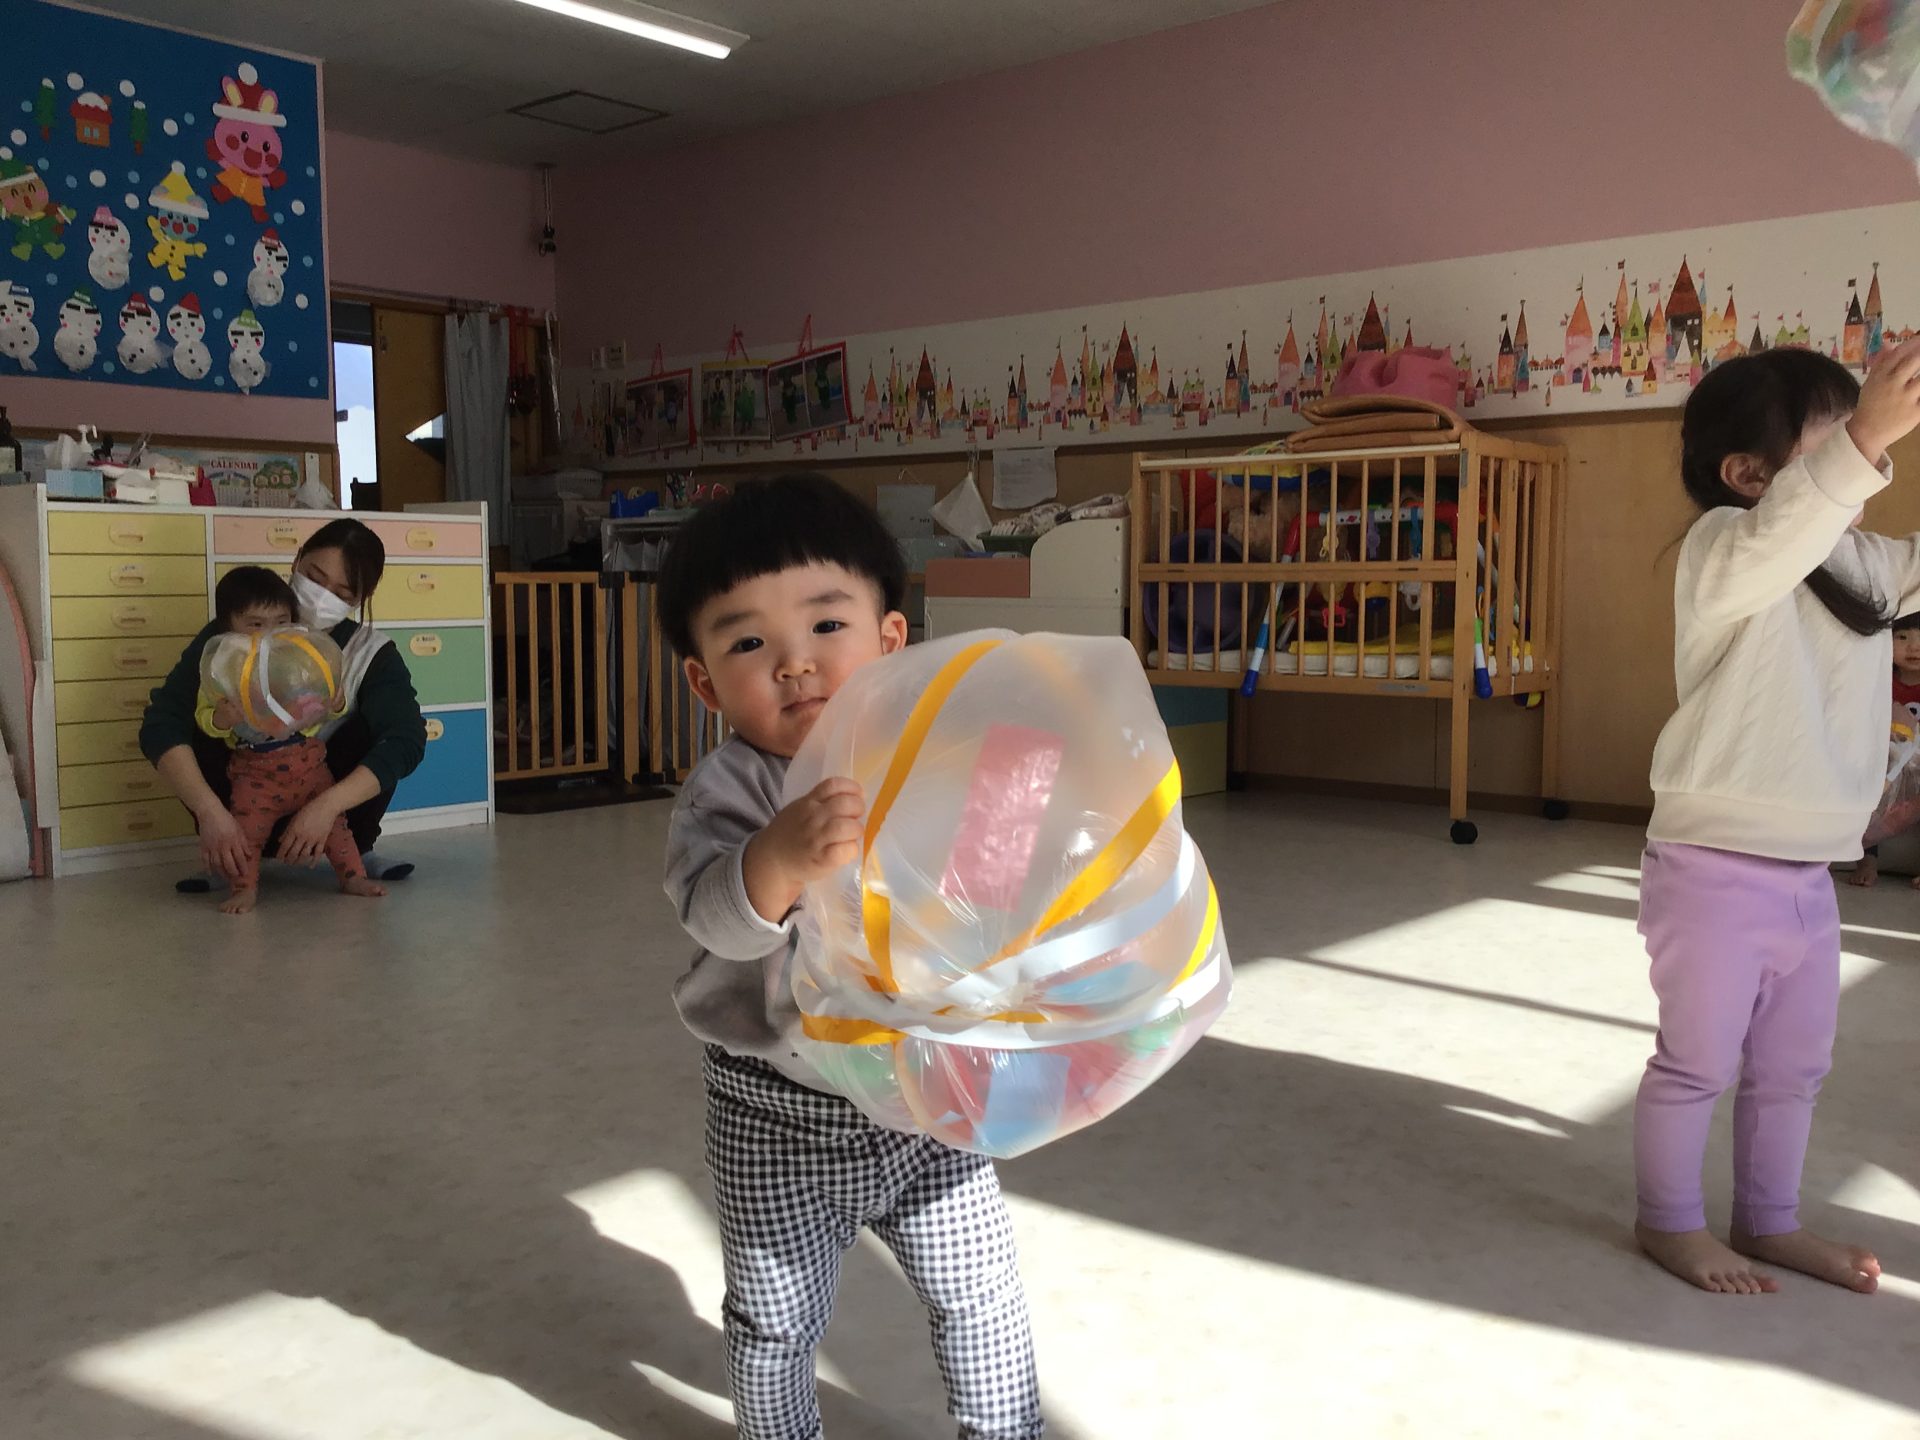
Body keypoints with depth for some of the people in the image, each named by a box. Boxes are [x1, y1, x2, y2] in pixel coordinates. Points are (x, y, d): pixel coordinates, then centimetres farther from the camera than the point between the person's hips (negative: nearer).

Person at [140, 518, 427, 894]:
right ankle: (227, 859, -9)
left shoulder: (373, 654, -17)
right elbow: (161, 725, -28)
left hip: (322, 791, 1)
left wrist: (327, 806, -46)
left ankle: (356, 851, -3)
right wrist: (210, 811, -44)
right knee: (202, 720, -27)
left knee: (374, 728, -26)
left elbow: (406, 738, -31)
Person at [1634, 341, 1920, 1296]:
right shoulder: (1721, 545, -16)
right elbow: (1771, 551, -37)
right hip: (1715, 870, -8)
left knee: (1793, 1068, 19)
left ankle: (1769, 1221, 36)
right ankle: (1669, 1223, 25)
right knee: (1698, 1062, 7)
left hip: (1809, 875, 8)